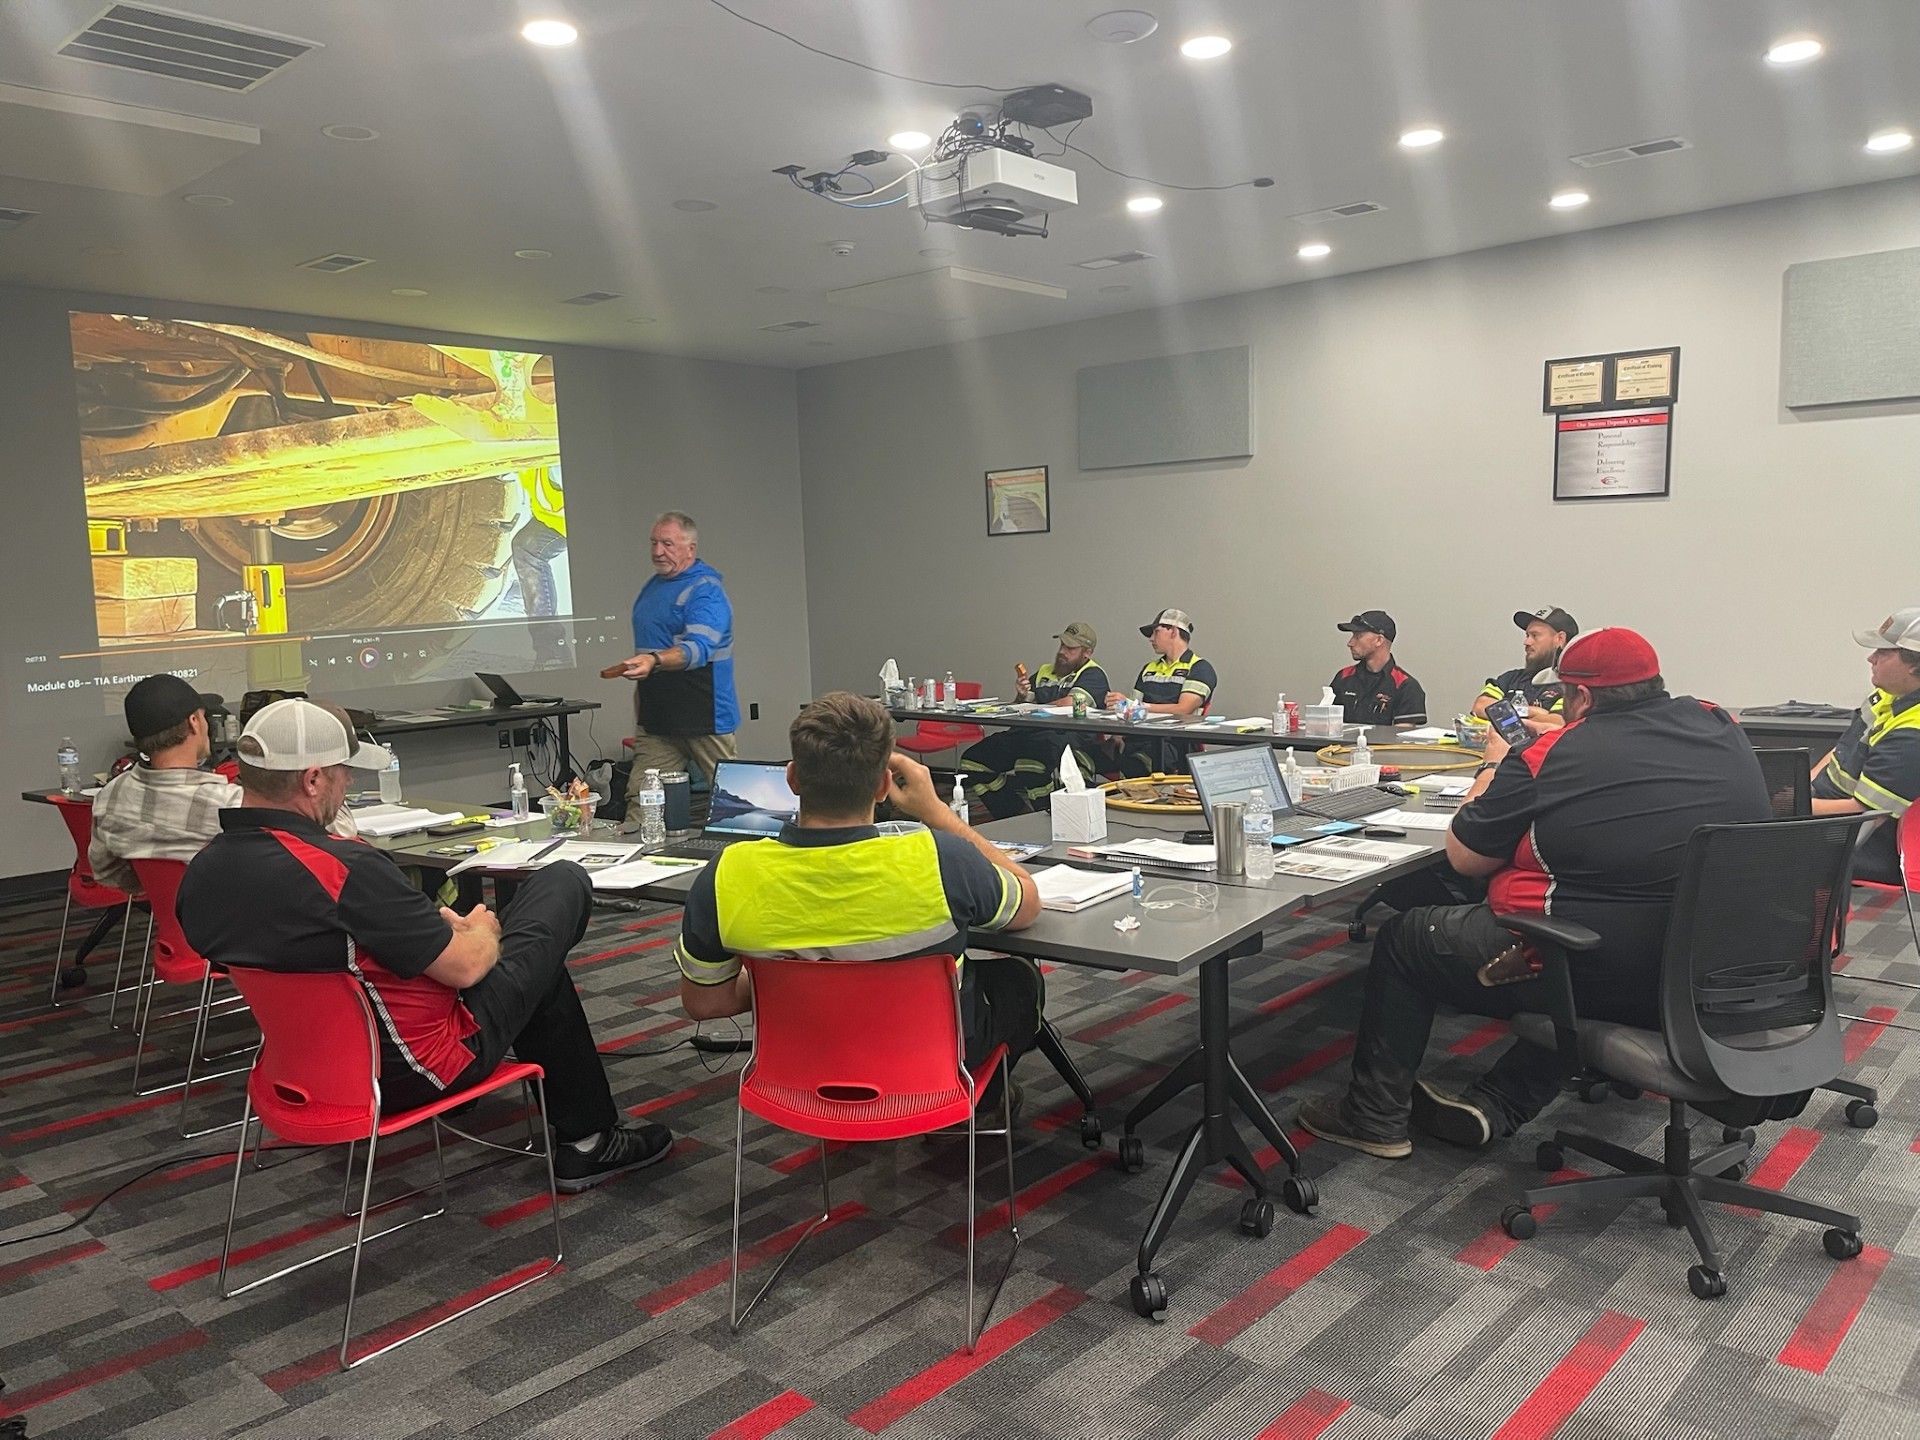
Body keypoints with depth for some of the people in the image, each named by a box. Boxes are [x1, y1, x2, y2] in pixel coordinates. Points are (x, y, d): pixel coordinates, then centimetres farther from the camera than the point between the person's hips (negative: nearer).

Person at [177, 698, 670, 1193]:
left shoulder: (200, 875, -6)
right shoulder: (343, 869, -34)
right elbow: (464, 966, -24)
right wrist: (482, 932, 2)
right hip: (413, 1068, -9)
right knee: (564, 881, 9)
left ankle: (583, 1135, 41)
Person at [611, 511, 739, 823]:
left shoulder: (706, 590, -11)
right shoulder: (652, 586, 16)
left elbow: (698, 648, -27)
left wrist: (654, 662, -42)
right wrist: (640, 681, 22)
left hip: (705, 717, -7)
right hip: (656, 716, 7)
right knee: (641, 800, 0)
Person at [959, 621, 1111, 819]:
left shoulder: (1093, 674, 5)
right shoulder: (1045, 672, 25)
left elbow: (1069, 704, -13)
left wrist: (1033, 708, 2)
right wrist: (1021, 697, 4)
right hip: (1027, 735, 7)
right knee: (971, 760, -7)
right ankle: (1016, 817, -5)